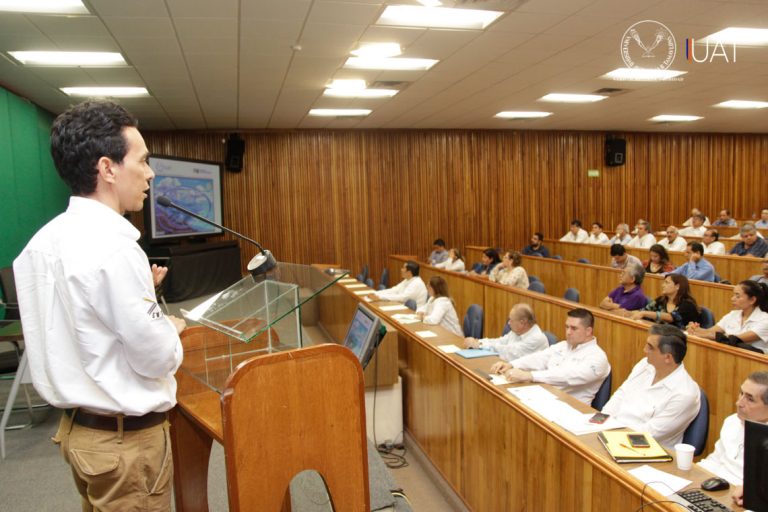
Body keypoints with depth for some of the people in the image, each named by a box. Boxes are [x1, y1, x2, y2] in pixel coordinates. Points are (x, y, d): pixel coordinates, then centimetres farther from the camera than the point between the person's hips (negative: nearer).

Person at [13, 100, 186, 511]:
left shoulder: (44, 242, 1)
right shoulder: (114, 248, -26)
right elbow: (157, 358, -22)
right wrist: (170, 328, -2)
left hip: (77, 427, 8)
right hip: (126, 438, -8)